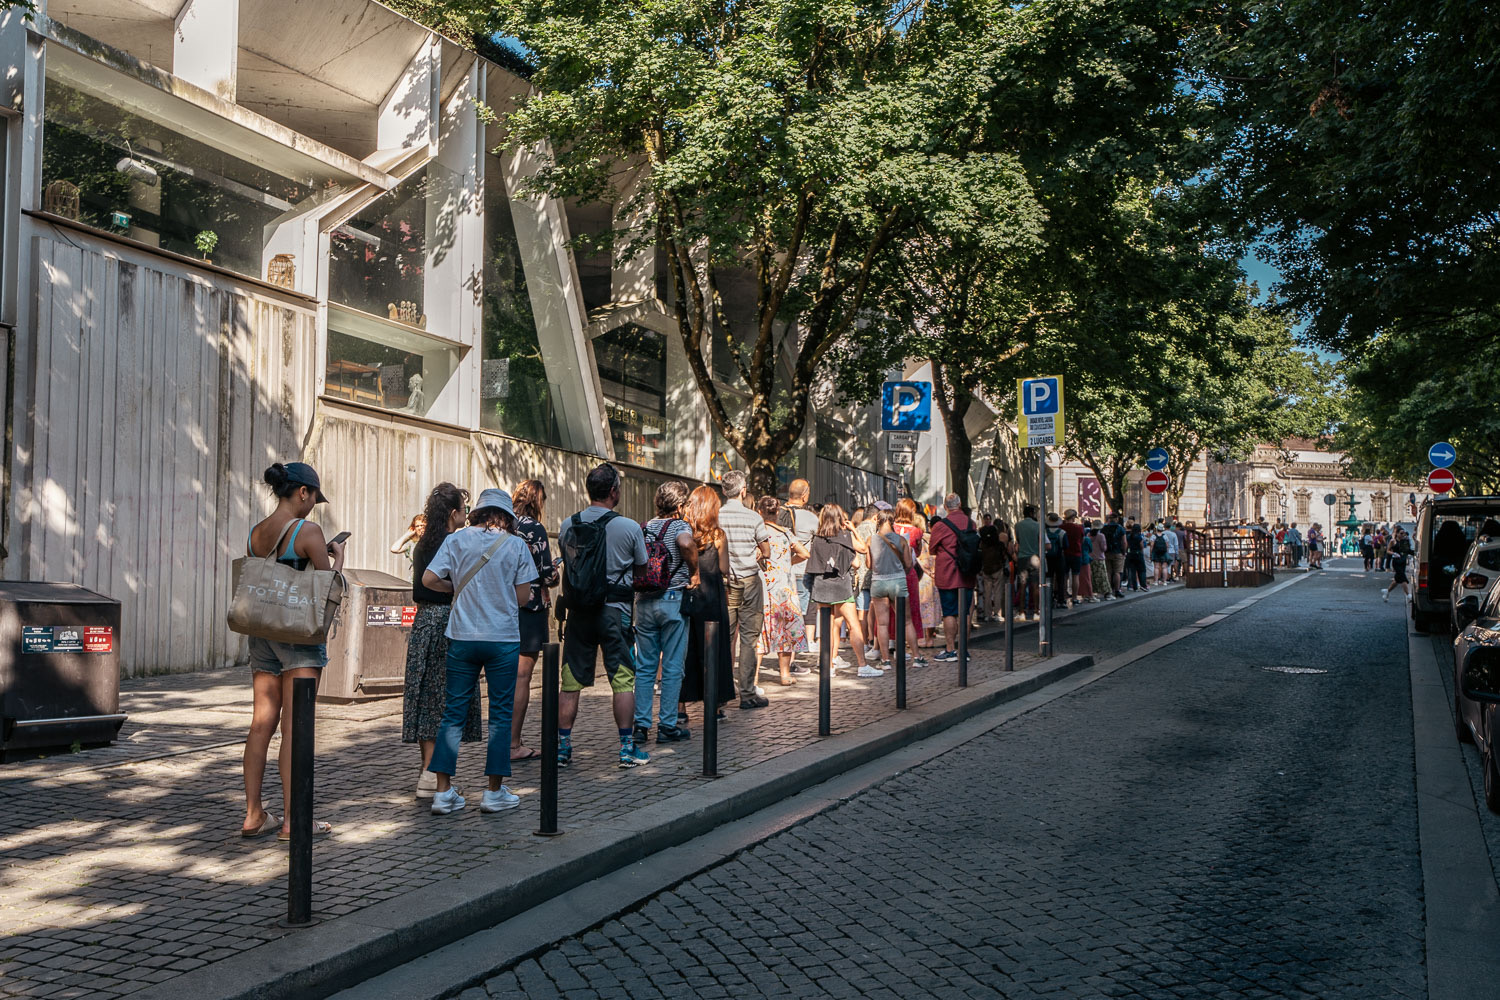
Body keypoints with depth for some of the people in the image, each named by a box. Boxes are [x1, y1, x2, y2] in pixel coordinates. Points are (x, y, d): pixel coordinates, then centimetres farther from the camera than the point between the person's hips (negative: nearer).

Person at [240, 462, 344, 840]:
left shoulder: (255, 534, 8)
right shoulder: (307, 531, -12)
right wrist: (337, 555, 11)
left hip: (261, 632, 7)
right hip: (299, 634, -7)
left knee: (262, 723, 10)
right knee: (294, 726, -3)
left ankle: (253, 815, 16)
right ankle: (292, 820, 2)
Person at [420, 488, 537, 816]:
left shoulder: (456, 539, 2)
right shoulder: (516, 545, -1)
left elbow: (429, 579, -3)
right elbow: (523, 597, -1)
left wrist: (458, 588, 14)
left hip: (462, 637, 2)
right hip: (503, 638, -2)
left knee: (453, 712, 9)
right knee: (500, 714, 7)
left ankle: (444, 792, 8)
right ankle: (495, 792, 10)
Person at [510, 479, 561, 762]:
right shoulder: (534, 528, -11)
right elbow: (547, 575, -13)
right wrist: (554, 573, 8)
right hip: (529, 608, -7)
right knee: (522, 677, -2)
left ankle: (505, 739, 21)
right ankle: (513, 745, 0)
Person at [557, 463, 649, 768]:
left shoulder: (568, 526, 2)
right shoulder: (629, 528, -8)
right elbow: (642, 568, 3)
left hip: (577, 612, 3)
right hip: (615, 611, -3)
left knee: (570, 681, 8)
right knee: (623, 678, 5)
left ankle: (562, 747, 12)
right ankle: (627, 748, 8)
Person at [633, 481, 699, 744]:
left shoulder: (643, 528, 9)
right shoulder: (680, 526, -7)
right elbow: (686, 544, -29)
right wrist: (694, 573, -17)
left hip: (644, 601, 5)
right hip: (673, 601, -5)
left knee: (644, 666, 10)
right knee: (672, 667, 3)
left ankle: (641, 725, 11)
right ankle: (667, 726, 6)